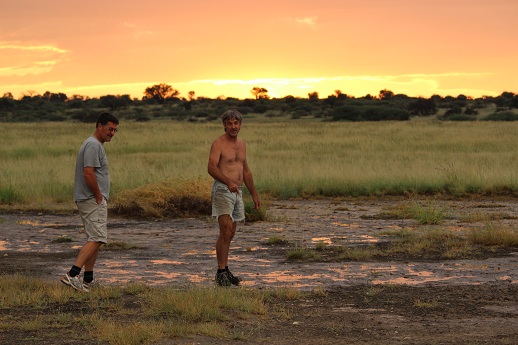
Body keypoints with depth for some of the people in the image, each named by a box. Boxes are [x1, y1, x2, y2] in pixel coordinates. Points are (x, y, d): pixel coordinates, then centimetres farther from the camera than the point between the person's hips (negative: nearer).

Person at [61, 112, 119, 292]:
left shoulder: (96, 144, 19)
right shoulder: (93, 145, -15)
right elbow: (88, 174, -23)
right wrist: (99, 197, -15)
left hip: (92, 200, 11)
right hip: (92, 200, -11)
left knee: (94, 238, 13)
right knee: (96, 238, -16)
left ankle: (88, 279, 15)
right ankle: (72, 275, -24)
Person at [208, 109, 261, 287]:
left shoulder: (241, 144, 15)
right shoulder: (218, 143, -9)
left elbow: (246, 171, 23)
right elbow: (211, 168, -22)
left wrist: (254, 194, 21)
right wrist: (229, 182, -36)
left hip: (237, 192, 8)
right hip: (222, 190, -8)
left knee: (230, 233, 11)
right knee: (225, 232, -15)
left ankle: (225, 270, 17)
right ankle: (221, 272, -12)